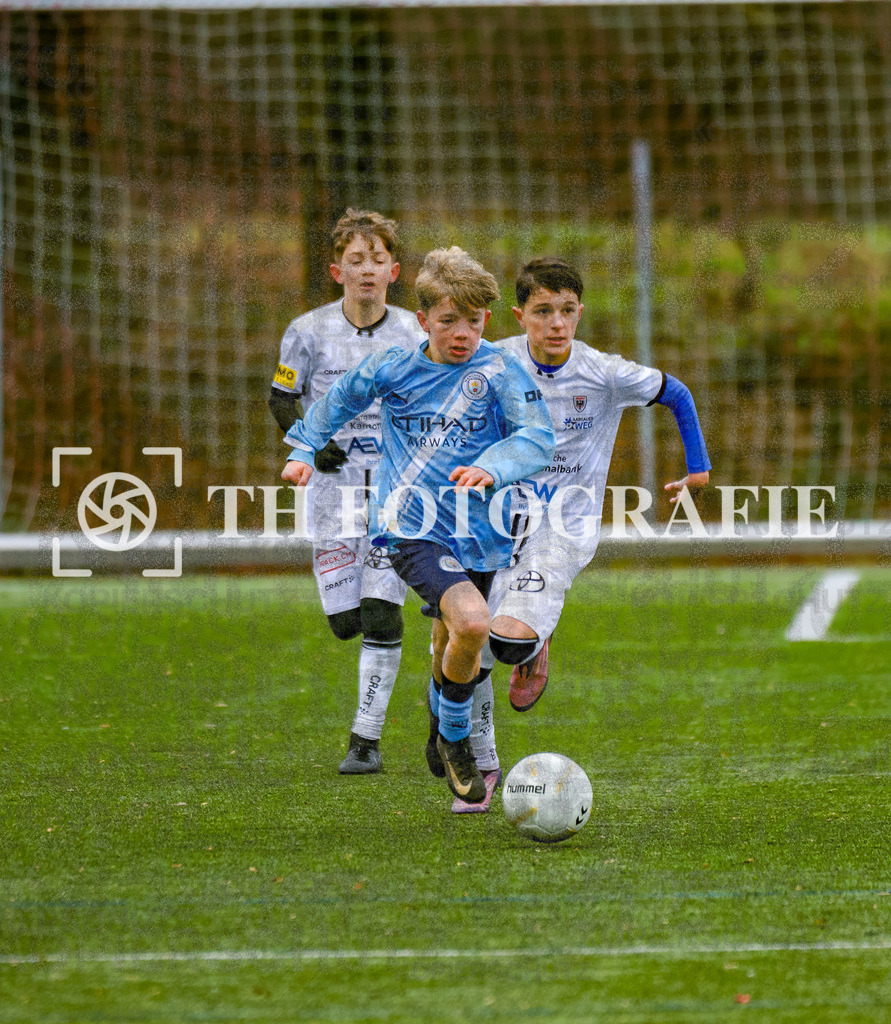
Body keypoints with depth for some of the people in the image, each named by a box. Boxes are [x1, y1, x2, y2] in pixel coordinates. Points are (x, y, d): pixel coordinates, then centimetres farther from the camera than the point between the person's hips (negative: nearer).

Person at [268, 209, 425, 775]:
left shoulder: (413, 335, 1)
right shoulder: (310, 331, -2)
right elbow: (282, 398, 9)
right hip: (335, 486, 0)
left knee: (381, 614, -12)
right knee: (345, 619, -4)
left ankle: (368, 738, -4)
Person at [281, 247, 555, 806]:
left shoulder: (500, 371, -5)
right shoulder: (393, 369, -1)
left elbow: (538, 436, -16)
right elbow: (341, 399, 20)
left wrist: (493, 467, -33)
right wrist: (305, 450, 22)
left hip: (478, 534, 2)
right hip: (412, 529, -2)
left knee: (453, 649, 20)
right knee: (471, 622, -27)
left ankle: (443, 741, 51)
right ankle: (455, 741, -4)